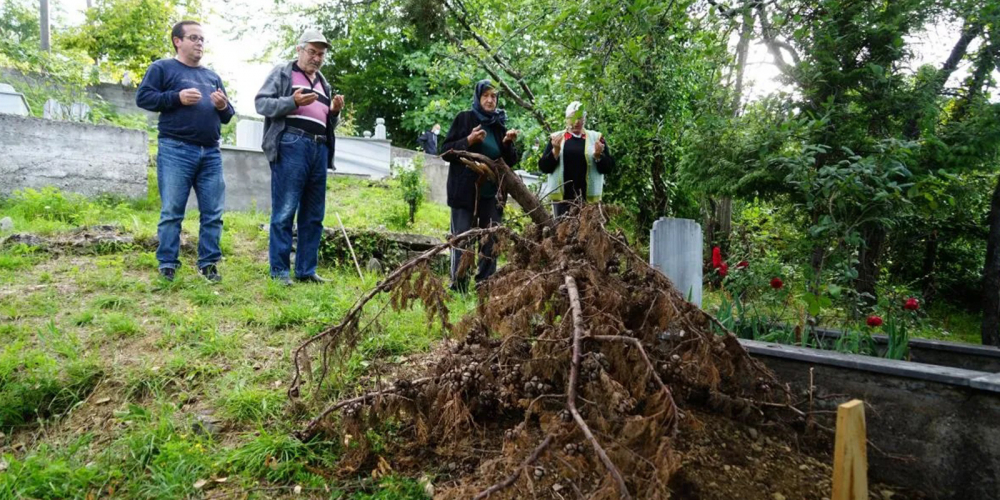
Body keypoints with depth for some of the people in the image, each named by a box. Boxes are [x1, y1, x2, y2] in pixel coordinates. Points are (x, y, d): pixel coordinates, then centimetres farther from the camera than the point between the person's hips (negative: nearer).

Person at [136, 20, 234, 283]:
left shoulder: (212, 76, 25)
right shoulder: (162, 68, 9)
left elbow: (227, 116, 25)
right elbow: (143, 97, -2)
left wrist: (223, 107, 2)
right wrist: (177, 97, -13)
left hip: (211, 153, 5)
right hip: (175, 151, -5)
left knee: (213, 213, 2)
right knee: (171, 212, -3)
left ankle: (209, 263, 9)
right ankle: (167, 265, 3)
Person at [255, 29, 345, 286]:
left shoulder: (323, 82, 27)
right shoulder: (282, 72, 9)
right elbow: (261, 102, -1)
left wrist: (335, 112, 7)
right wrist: (293, 102, -15)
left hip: (319, 148, 7)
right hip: (291, 145, -6)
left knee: (314, 215, 6)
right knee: (284, 211, -8)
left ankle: (306, 269, 12)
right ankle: (280, 270, -2)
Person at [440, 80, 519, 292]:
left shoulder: (499, 124, 11)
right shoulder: (465, 119, 0)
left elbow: (510, 162, 12)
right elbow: (445, 151, -4)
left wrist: (508, 144, -8)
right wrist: (468, 141, -18)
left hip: (492, 194, 4)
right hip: (465, 192, -4)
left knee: (491, 243, 5)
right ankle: (458, 289, 5)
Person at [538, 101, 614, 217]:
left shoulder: (596, 138, 6)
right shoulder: (556, 138, 6)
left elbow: (608, 168, 4)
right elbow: (544, 167, 1)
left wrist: (598, 155, -15)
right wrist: (555, 150, -14)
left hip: (589, 197, 0)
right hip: (561, 196, 0)